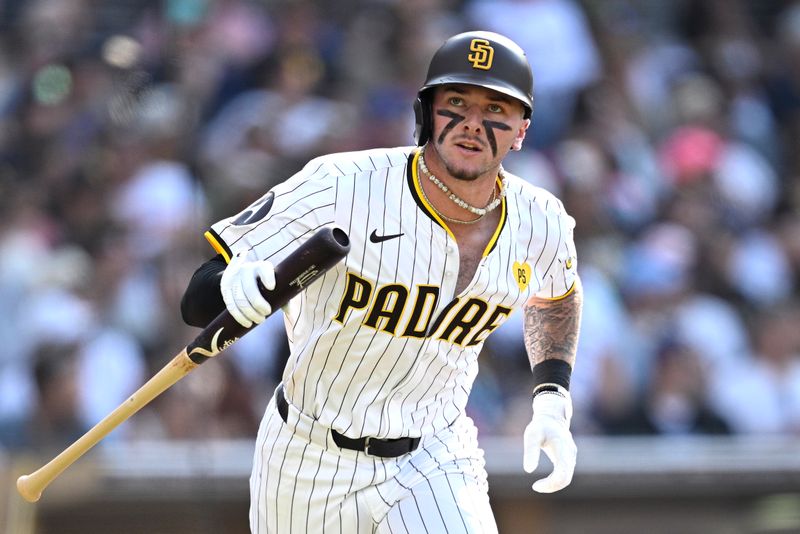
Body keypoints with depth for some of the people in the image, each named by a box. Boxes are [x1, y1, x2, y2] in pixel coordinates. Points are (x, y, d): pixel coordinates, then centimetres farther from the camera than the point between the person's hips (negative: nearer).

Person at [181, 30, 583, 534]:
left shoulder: (540, 224, -8)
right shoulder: (341, 187, -21)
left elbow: (555, 297, 19)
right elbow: (197, 299, -21)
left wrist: (553, 400, 6)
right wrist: (232, 288, -44)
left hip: (436, 466, 2)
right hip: (311, 467, -2)